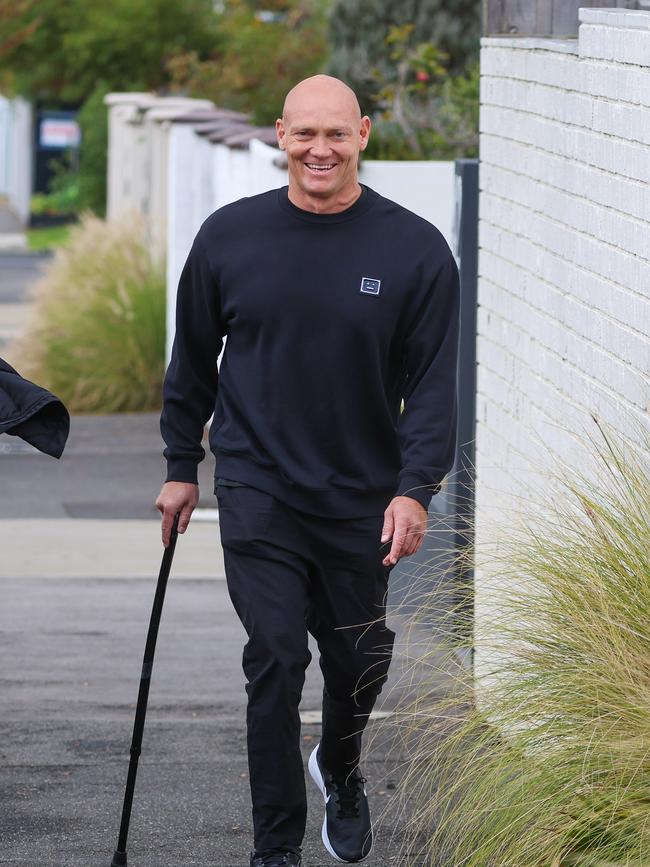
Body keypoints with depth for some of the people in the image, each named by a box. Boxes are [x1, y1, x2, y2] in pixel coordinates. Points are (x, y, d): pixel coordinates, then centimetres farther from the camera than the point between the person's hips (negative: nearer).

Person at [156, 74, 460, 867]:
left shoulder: (415, 249, -7)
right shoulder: (229, 235, -2)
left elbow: (433, 382, -5)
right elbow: (193, 363, 10)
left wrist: (416, 488, -16)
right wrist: (180, 468, 12)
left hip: (363, 498, 1)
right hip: (258, 489, -1)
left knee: (358, 659, 13)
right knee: (275, 659, -8)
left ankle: (340, 773, 45)